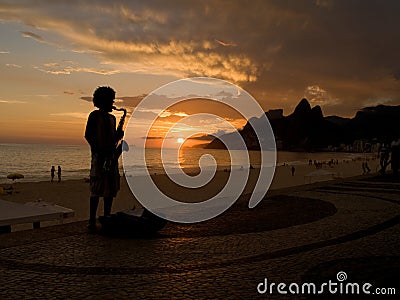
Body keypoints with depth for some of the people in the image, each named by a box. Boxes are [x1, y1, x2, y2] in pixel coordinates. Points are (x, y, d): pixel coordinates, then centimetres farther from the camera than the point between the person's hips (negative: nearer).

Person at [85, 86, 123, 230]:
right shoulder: (94, 115, 0)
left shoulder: (112, 118, 20)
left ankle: (106, 218, 14)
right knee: (97, 189, -10)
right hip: (99, 155, -7)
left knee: (111, 188, 6)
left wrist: (119, 135, 2)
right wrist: (98, 150, -14)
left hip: (111, 155, 7)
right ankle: (92, 221, -6)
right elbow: (88, 135, -5)